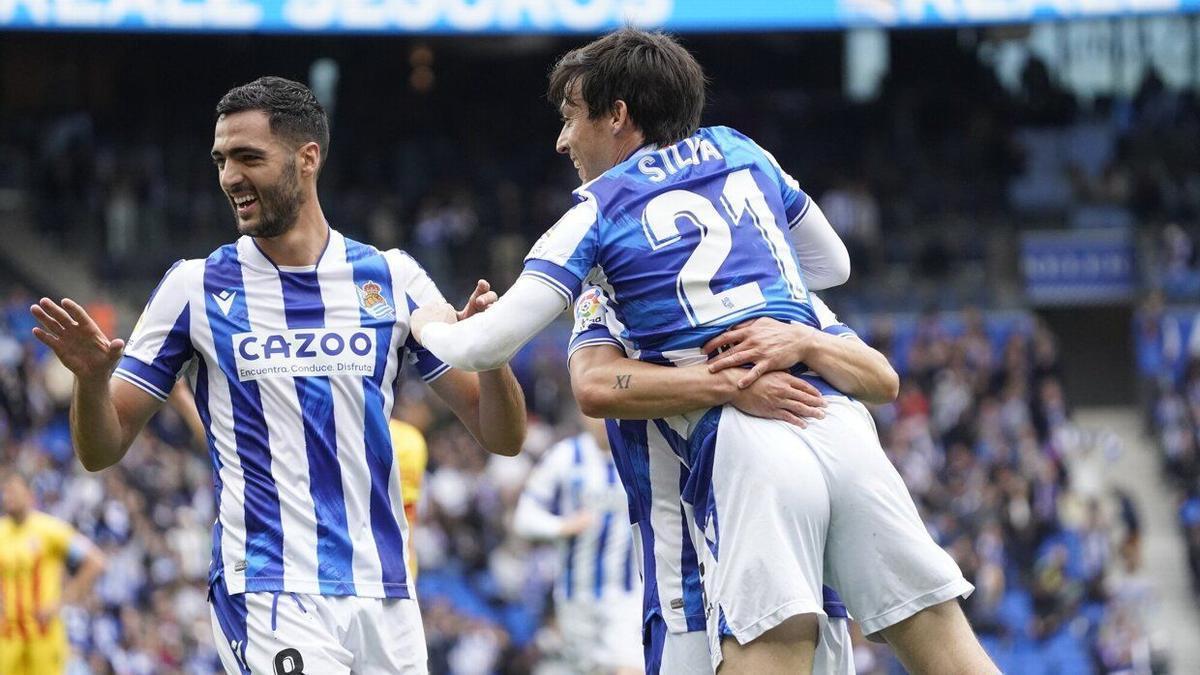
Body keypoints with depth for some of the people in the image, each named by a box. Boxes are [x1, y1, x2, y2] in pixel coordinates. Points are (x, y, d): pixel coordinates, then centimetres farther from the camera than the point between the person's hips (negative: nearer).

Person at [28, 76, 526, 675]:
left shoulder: (391, 279, 6)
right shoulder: (194, 288, 3)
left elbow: (501, 437, 7)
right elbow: (101, 451, 4)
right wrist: (92, 378, -17)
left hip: (384, 596, 3)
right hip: (268, 598, -3)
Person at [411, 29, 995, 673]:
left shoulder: (596, 215, 9)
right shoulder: (743, 154, 22)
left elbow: (485, 345, 7)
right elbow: (834, 263, 37)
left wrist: (433, 326, 29)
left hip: (747, 444, -4)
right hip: (838, 421, 4)